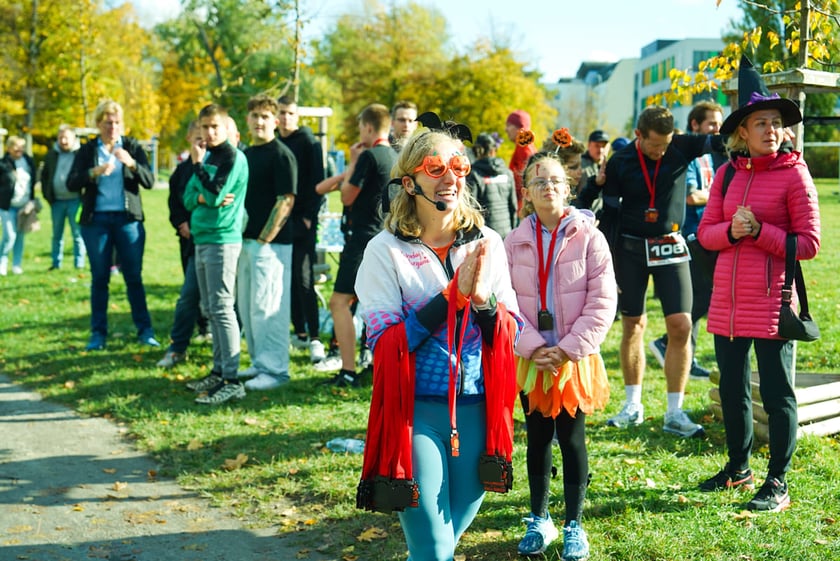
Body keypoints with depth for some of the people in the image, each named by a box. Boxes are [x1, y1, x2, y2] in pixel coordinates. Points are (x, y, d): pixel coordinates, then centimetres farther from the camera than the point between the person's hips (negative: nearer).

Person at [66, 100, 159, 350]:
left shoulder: (133, 147, 5)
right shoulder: (87, 151, 6)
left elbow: (149, 182, -4)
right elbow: (71, 184, -4)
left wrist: (131, 163, -22)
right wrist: (95, 172, -22)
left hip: (128, 220, -1)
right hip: (96, 220, 1)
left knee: (134, 277, -1)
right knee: (99, 278, 5)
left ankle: (145, 330, 5)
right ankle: (98, 333, 11)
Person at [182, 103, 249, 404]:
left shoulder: (233, 157, -9)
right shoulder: (205, 156, 15)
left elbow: (214, 195, -18)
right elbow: (188, 198, 10)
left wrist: (197, 164, -8)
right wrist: (203, 198, -11)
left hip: (222, 241, -9)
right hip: (202, 240, 9)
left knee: (221, 309, -11)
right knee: (210, 310, 13)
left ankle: (232, 380, -10)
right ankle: (219, 371, 21)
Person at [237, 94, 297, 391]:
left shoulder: (281, 155, -10)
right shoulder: (245, 154, 15)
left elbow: (286, 201, -16)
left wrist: (264, 239, -16)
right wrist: (241, 238, 8)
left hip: (270, 243, -9)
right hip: (245, 241, 9)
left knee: (267, 306, -7)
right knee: (246, 305, 14)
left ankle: (275, 369, 0)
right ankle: (260, 363, 24)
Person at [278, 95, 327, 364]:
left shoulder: (309, 142, -4)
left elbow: (317, 181, -8)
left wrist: (310, 216, -15)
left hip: (303, 221, -6)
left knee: (304, 279, -9)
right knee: (289, 279, 9)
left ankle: (315, 338, -7)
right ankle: (300, 332, 17)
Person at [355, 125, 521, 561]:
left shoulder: (487, 243, 4)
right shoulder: (386, 250, -8)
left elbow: (511, 334, 5)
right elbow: (384, 344, -14)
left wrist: (483, 298, -16)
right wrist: (453, 295, -20)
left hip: (477, 410, 4)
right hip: (417, 410, -4)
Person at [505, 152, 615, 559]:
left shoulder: (589, 237, -5)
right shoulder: (515, 242, 1)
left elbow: (602, 301, -9)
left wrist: (569, 349, -14)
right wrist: (532, 347, -12)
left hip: (575, 359, -2)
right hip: (531, 358, 2)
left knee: (572, 439, 5)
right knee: (538, 438, 12)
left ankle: (574, 526, 18)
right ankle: (539, 521, 26)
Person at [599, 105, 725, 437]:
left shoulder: (681, 148, -5)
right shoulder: (620, 163, -4)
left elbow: (716, 142, -20)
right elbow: (610, 214, 1)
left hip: (670, 249, 0)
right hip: (630, 248, 0)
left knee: (681, 325, -8)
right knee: (633, 325, 6)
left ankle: (674, 414, 0)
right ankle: (633, 406, 20)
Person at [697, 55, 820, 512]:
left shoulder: (794, 174, -7)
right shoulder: (728, 173, 8)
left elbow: (808, 244, -9)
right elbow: (705, 232, 8)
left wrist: (758, 230, -18)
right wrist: (732, 231, -12)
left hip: (771, 302, -5)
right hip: (727, 302, 6)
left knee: (776, 393, 2)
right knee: (732, 390, 17)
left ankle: (778, 484, 14)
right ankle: (738, 467, 34)